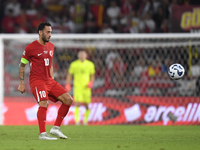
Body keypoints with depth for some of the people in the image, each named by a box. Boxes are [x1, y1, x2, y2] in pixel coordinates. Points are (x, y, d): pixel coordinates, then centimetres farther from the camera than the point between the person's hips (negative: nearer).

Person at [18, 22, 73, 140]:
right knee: (44, 103, -27)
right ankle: (42, 134, -26)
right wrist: (22, 83, -2)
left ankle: (56, 128, 2)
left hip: (49, 81, 7)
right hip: (37, 80, -7)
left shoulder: (51, 47, 14)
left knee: (68, 100, -3)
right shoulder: (30, 48, -6)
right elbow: (22, 65, 2)